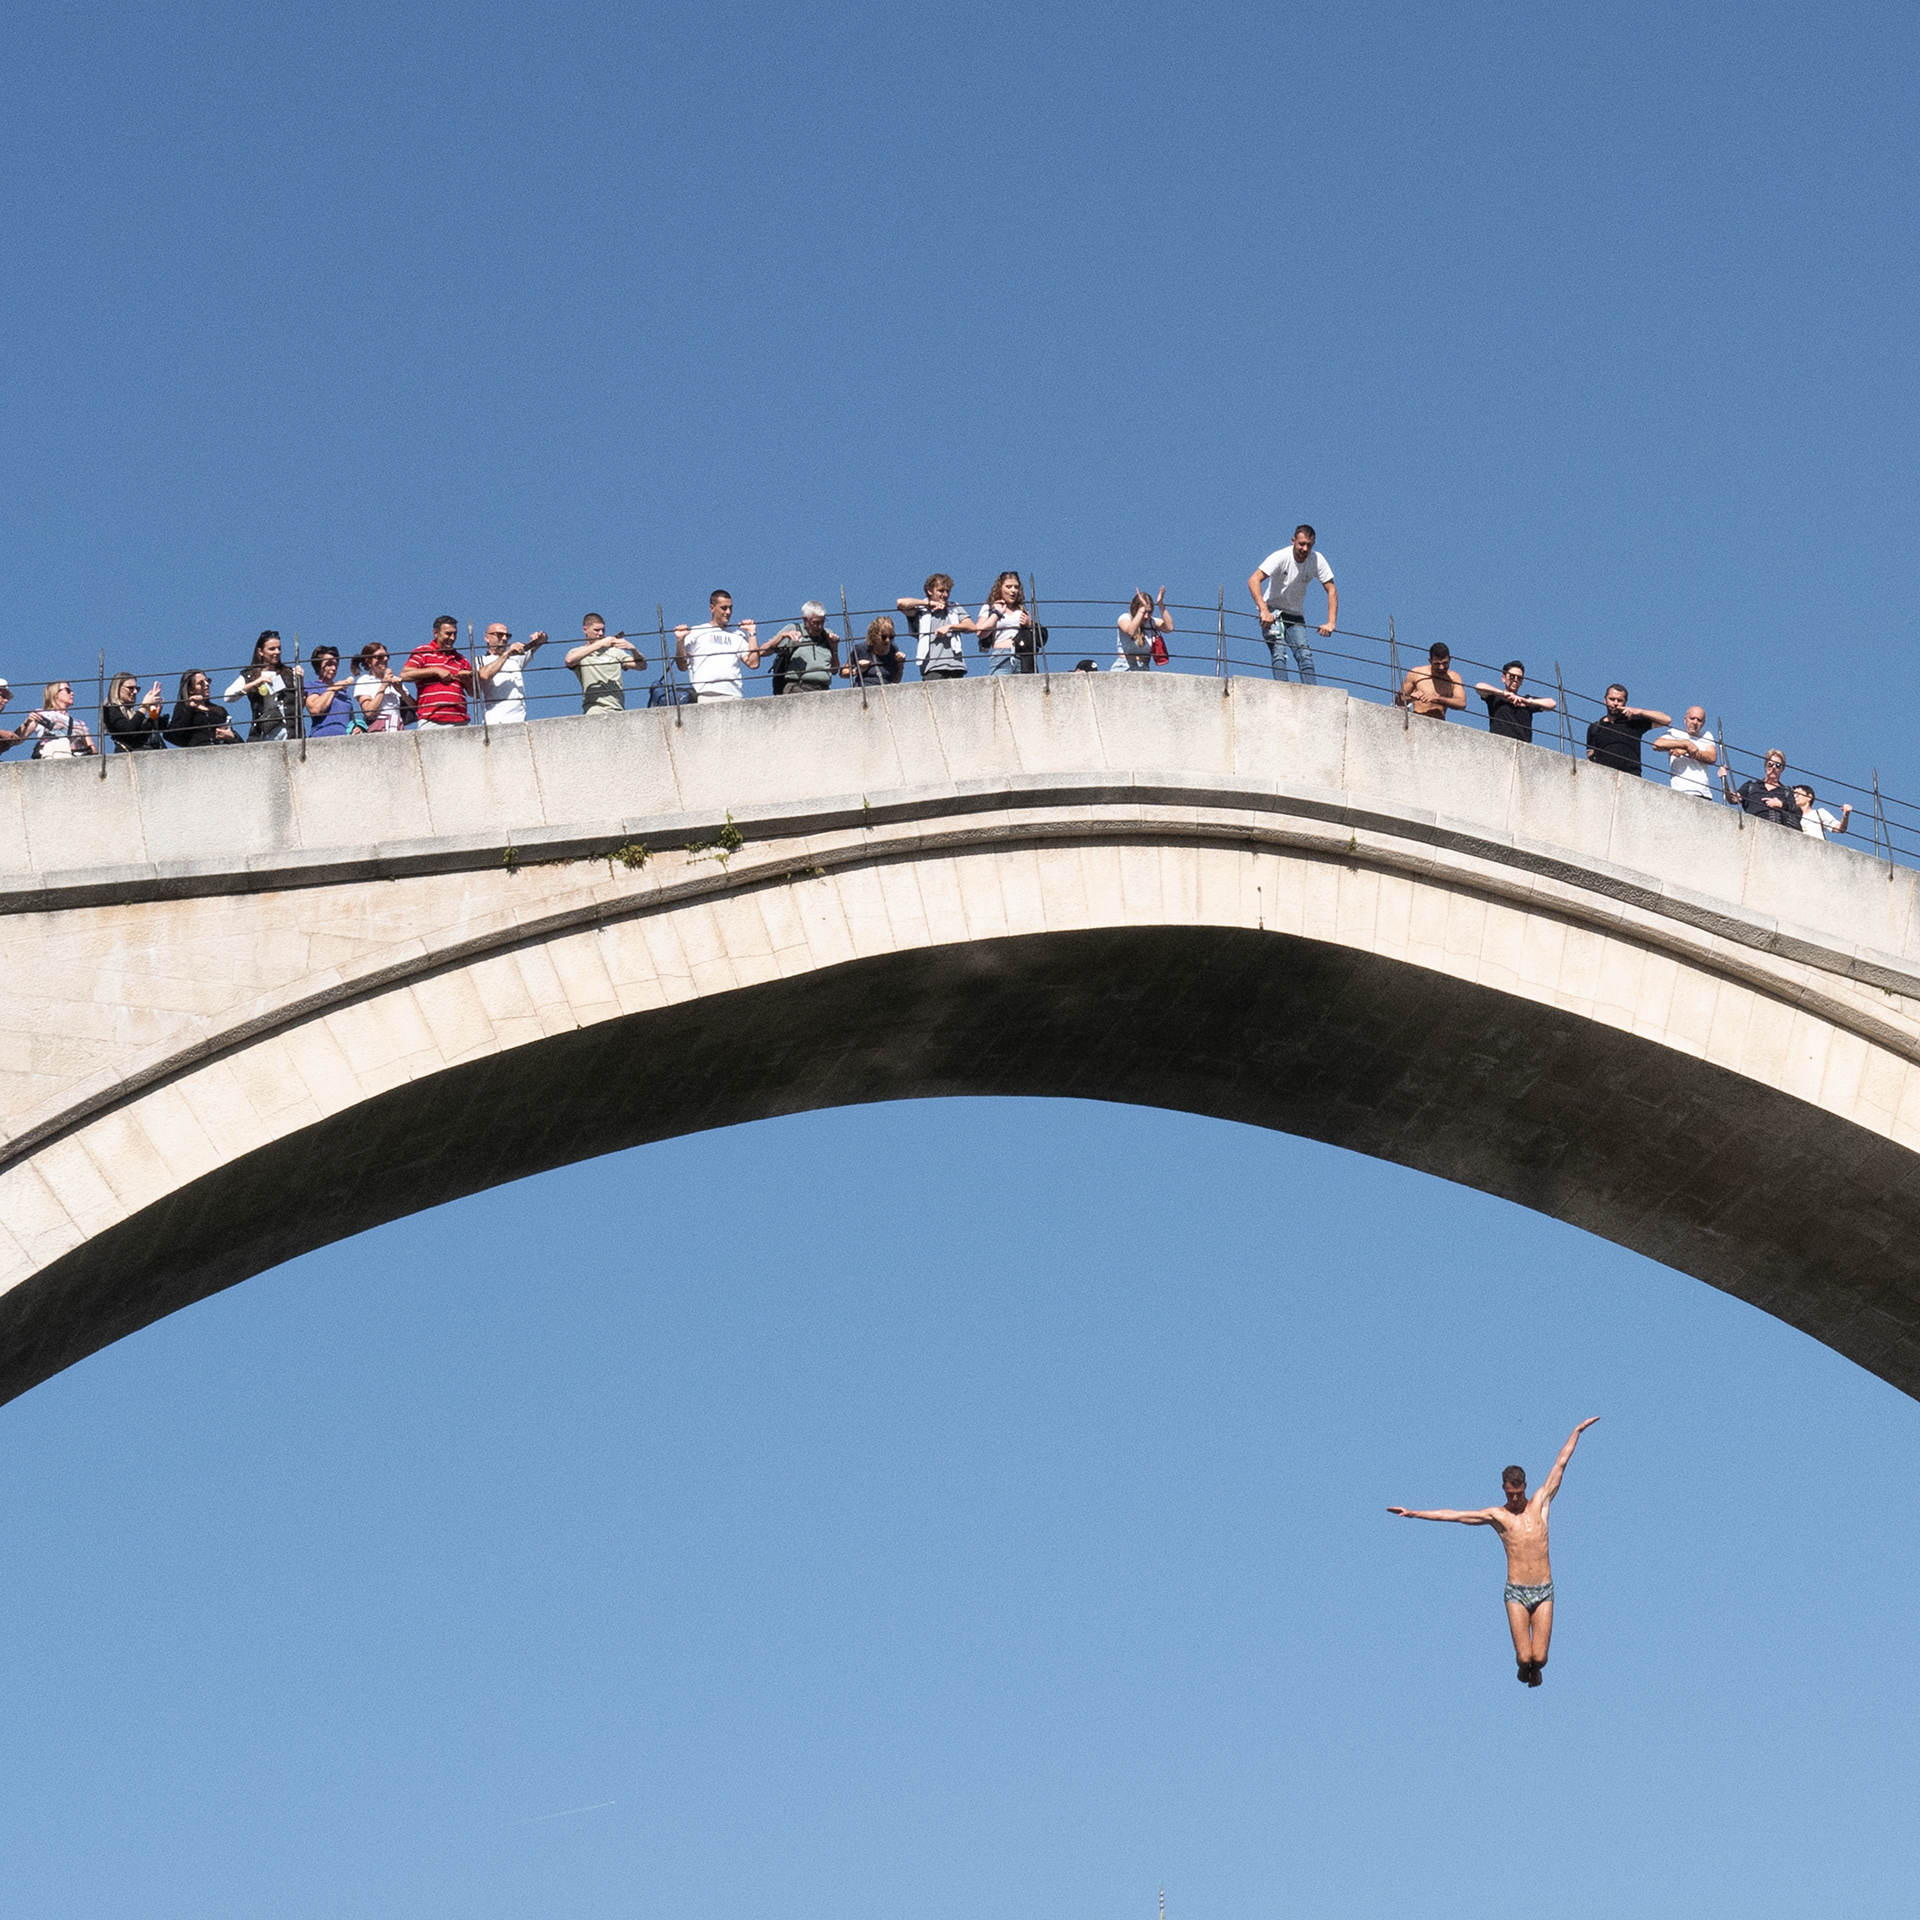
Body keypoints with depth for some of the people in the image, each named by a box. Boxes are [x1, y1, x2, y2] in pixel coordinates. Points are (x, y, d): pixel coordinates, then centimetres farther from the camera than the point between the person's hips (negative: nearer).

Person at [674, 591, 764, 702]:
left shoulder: (738, 635, 20)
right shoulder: (696, 633, 13)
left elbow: (753, 663, 9)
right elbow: (682, 666, 8)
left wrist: (752, 634, 13)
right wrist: (680, 640, -5)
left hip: (733, 696, 2)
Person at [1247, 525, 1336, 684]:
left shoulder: (1317, 560, -11)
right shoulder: (1281, 557, -21)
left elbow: (1331, 590, -7)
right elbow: (1253, 580, -28)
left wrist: (1331, 622, -19)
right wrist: (1264, 611, -41)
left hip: (1296, 615, 4)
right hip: (1272, 611, -4)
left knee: (1305, 655, -11)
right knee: (1279, 651, -22)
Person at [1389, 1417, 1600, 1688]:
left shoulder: (1540, 1503, 7)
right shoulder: (1496, 1515, 3)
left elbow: (1560, 1464, 9)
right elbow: (1455, 1515, -1)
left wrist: (1577, 1431, 13)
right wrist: (1415, 1513, -6)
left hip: (1544, 1591, 1)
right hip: (1516, 1592, -1)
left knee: (1539, 1658, -4)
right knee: (1524, 1657, -7)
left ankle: (1534, 1668, 32)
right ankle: (1524, 1664, 29)